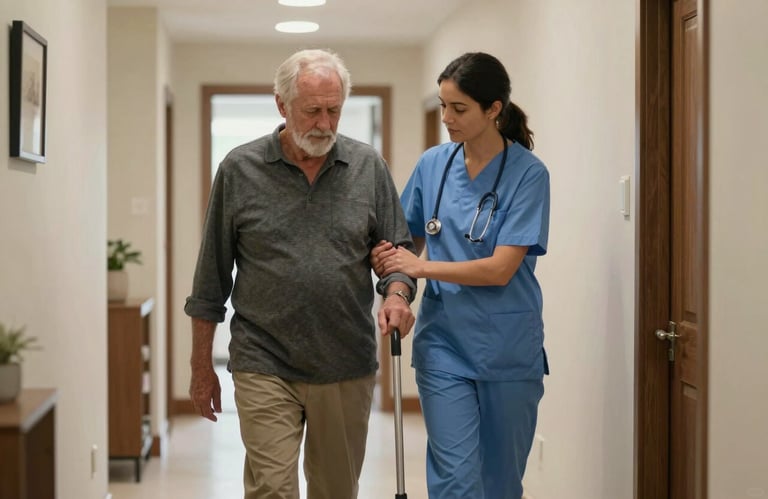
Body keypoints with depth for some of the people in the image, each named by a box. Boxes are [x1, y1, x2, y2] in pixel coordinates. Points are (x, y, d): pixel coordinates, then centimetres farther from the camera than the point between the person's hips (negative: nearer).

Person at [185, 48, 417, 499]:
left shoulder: (369, 167, 3)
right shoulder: (240, 170, -1)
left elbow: (397, 248, 8)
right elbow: (212, 277, 3)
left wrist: (396, 294, -15)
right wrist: (202, 367, 5)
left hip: (347, 367, 2)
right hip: (265, 368, -2)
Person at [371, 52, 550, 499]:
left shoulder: (527, 173, -10)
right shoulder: (433, 165, 3)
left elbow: (500, 269, -16)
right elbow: (411, 241, 14)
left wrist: (420, 267, -15)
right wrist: (388, 259, -8)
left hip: (508, 349, -2)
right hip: (444, 344, 2)